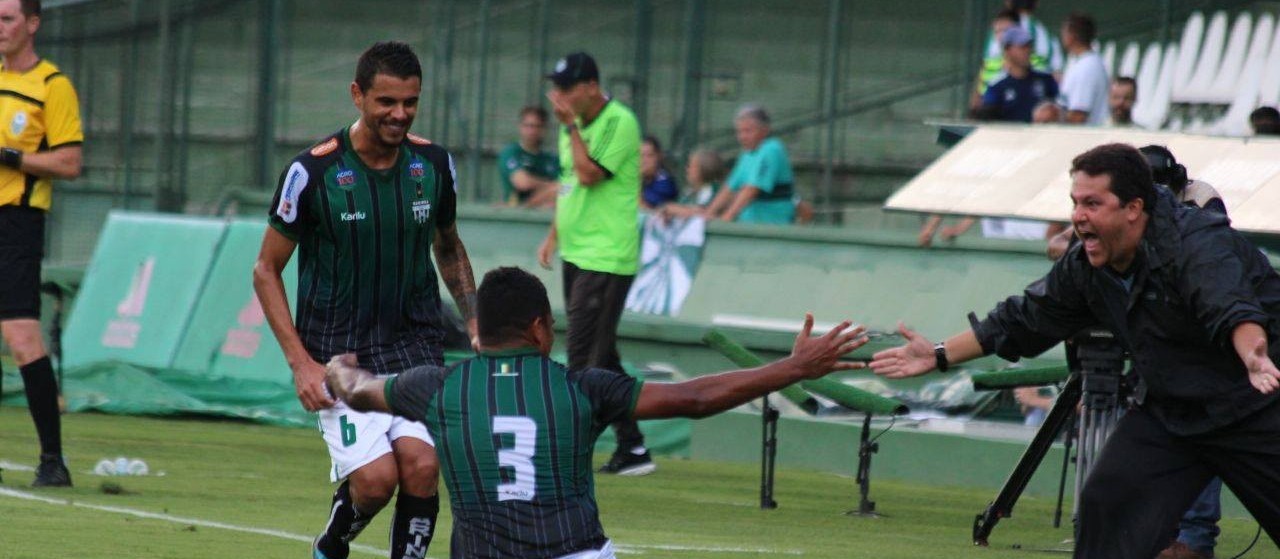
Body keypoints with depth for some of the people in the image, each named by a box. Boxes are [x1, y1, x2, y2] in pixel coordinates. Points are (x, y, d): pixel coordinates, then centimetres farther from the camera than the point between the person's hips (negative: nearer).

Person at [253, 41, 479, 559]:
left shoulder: (435, 165, 2)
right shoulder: (312, 172, -10)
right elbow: (266, 270, -1)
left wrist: (476, 321, 10)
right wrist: (301, 362, -8)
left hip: (417, 343, 3)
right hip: (339, 353, -3)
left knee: (421, 463, -19)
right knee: (376, 476, -17)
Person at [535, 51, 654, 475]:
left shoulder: (620, 122, -13)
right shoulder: (577, 126, 15)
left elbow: (589, 174, -22)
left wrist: (570, 125, -17)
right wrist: (554, 234, 18)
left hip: (606, 258, -10)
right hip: (578, 254, 10)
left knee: (585, 356, -11)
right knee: (601, 359, 10)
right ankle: (631, 447, 14)